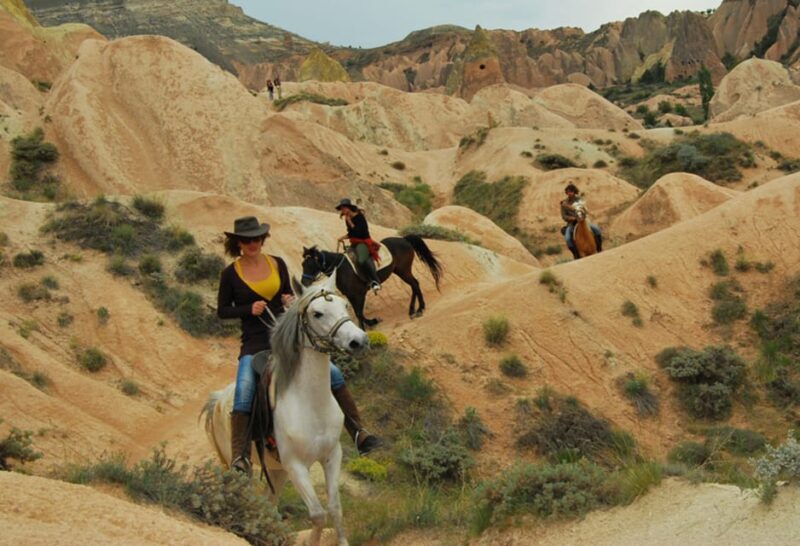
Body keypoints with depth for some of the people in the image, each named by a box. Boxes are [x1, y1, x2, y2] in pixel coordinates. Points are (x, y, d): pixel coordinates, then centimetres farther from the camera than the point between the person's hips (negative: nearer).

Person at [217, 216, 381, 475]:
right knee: (243, 394, -25)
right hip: (254, 344, -3)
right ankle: (240, 456, -19)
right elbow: (222, 311, 2)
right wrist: (249, 309, -14)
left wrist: (290, 300, -6)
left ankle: (358, 432, -3)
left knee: (333, 374, -9)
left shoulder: (278, 264, 5)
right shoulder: (230, 274, -3)